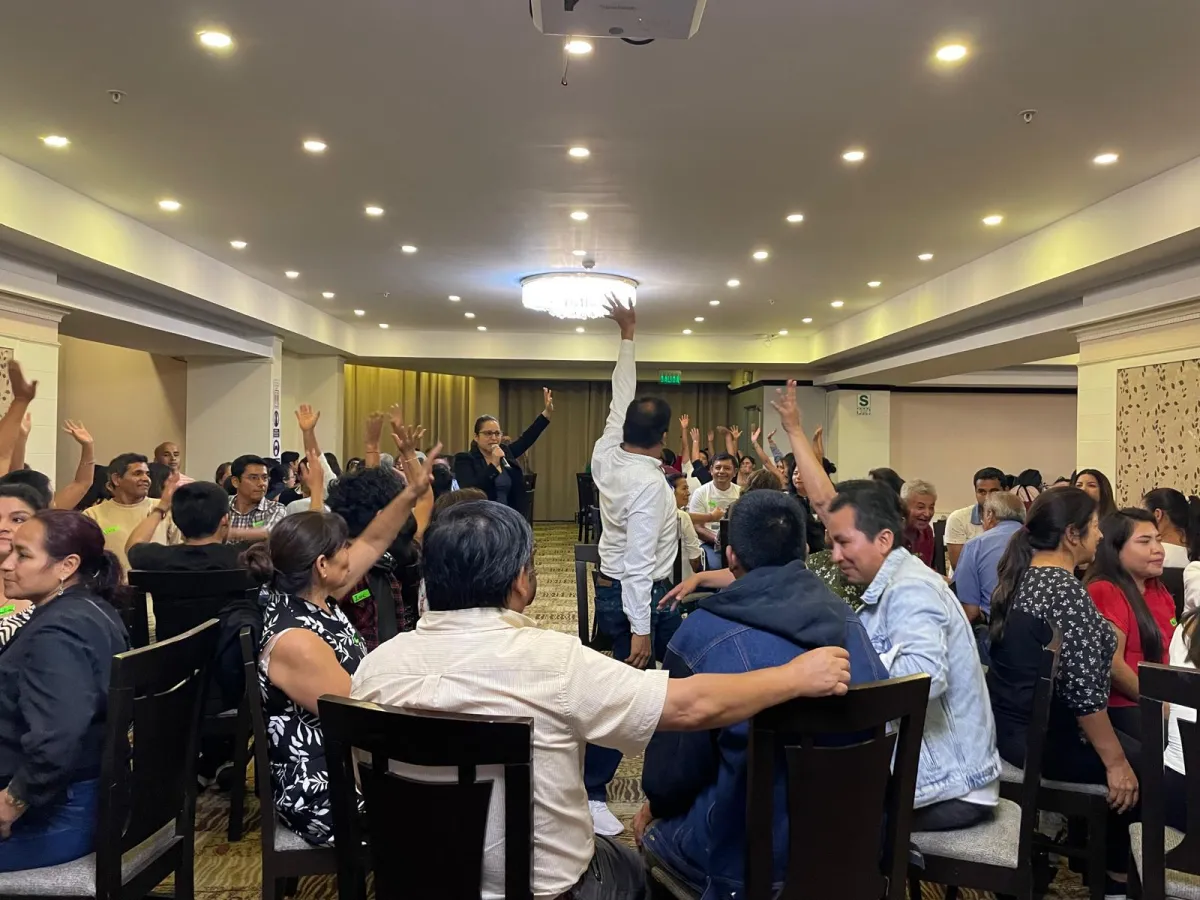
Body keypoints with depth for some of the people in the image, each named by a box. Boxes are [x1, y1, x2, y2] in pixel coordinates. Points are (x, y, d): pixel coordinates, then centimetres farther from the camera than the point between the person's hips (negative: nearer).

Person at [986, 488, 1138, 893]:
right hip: (1047, 735, -9)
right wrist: (1116, 763, -16)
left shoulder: (1022, 575, 7)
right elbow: (1083, 690, -24)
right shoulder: (1066, 590, -22)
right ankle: (1116, 876, 21)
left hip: (1011, 724, 9)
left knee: (1131, 744, 20)